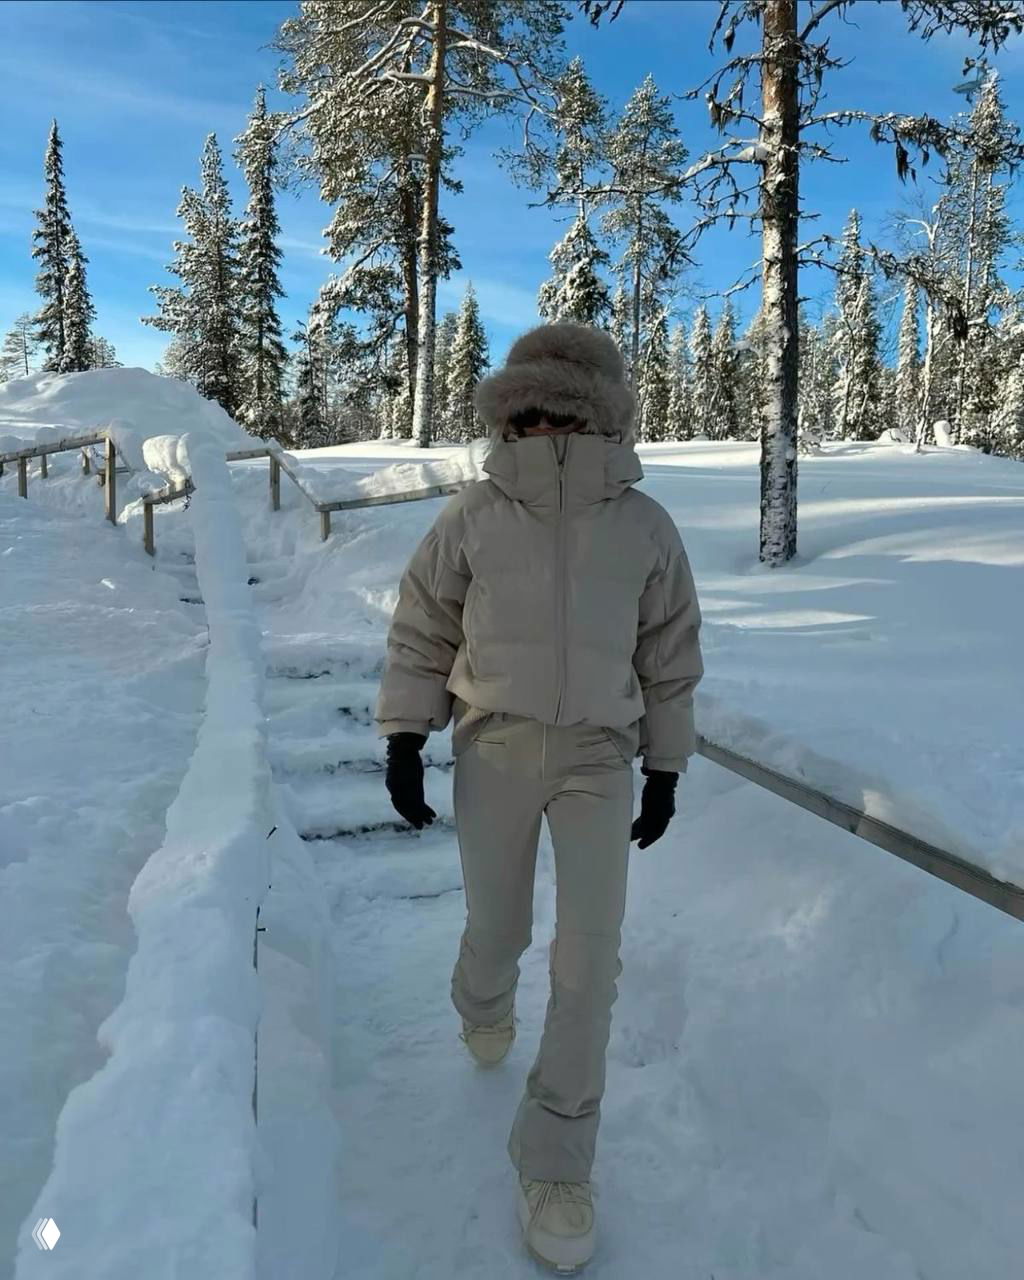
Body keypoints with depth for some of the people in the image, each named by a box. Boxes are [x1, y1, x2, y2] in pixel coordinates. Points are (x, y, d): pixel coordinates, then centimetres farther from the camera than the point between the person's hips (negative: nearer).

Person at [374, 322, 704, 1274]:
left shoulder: (645, 526, 0)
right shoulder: (476, 514, -2)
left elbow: (669, 657, 7)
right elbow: (421, 628, 4)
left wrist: (666, 771, 9)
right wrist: (402, 741, -1)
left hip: (599, 757, 0)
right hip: (495, 748, 0)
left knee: (589, 953, -5)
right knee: (498, 926, 13)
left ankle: (554, 1159, 12)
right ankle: (484, 1004, 51)